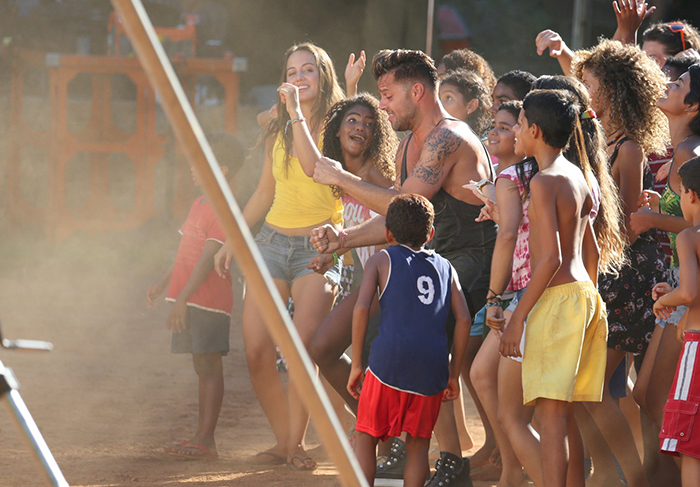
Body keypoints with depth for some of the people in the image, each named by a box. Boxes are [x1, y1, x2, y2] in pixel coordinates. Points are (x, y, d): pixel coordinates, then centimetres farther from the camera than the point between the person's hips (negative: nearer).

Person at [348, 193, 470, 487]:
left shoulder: (381, 261, 12)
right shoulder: (444, 267, 20)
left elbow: (361, 308, -2)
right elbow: (463, 319, 9)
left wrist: (356, 365, 2)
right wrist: (453, 374, 14)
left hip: (389, 362, -2)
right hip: (432, 367, 2)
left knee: (365, 437, 9)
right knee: (418, 443, 14)